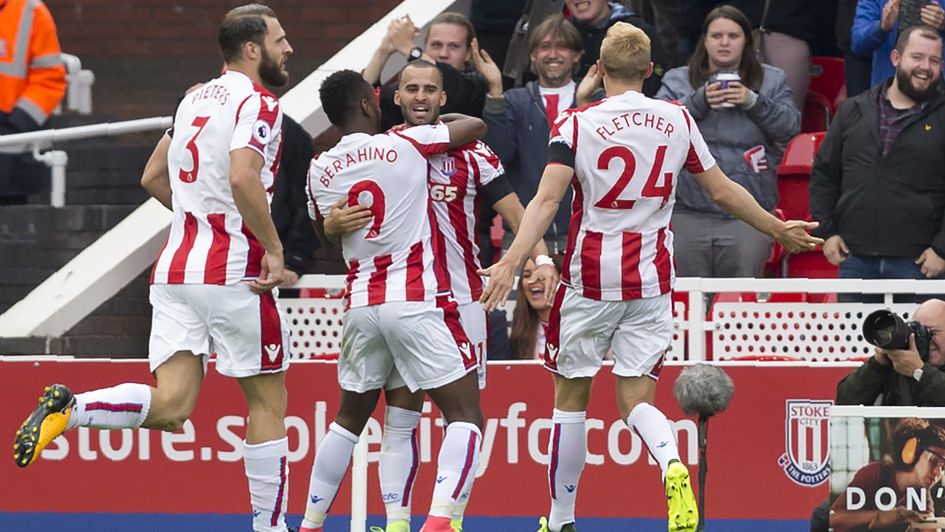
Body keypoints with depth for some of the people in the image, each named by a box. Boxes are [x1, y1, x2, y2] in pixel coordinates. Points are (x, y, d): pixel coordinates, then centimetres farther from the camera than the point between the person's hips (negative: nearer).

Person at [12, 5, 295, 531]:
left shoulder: (196, 99, 17)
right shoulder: (258, 104, -9)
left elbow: (154, 179, 26)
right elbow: (243, 178, -25)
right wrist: (273, 247, -16)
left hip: (176, 270, 7)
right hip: (234, 275, -7)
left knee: (171, 406, -1)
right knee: (268, 402, 7)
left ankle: (68, 408, -21)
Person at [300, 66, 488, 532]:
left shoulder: (320, 171, 6)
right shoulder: (405, 146, -5)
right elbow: (476, 126, 8)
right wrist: (434, 122, 24)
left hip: (362, 304, 5)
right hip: (420, 301, -5)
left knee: (349, 417, 22)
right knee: (465, 416, -3)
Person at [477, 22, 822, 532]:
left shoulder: (576, 124, -7)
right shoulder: (677, 121, 2)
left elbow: (546, 200, -19)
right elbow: (723, 191, 8)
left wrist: (510, 262, -25)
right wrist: (778, 229, 22)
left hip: (590, 278, -2)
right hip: (651, 279, 2)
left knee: (570, 397, 11)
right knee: (635, 399, 5)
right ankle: (673, 467, -27)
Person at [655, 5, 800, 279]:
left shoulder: (771, 81, 11)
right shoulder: (677, 80, 11)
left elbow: (790, 126, 0)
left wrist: (753, 101, -13)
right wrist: (698, 101, -15)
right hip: (690, 212, 0)